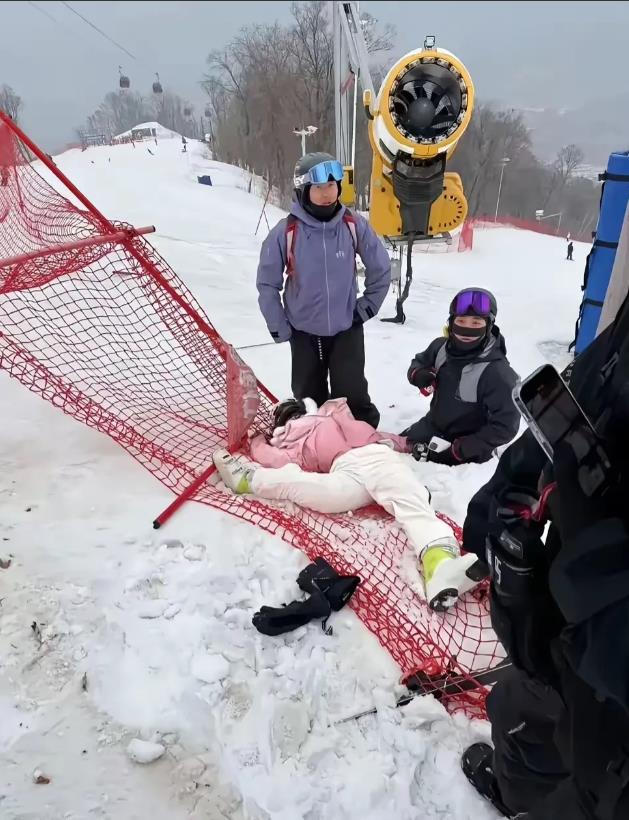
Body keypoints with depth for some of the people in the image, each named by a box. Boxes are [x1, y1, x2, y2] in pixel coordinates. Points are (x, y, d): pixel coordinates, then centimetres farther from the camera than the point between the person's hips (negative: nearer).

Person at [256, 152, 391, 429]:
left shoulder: (354, 225, -9)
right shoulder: (286, 231, -13)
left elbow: (381, 268, 5)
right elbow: (267, 283, -3)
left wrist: (367, 307, 3)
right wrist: (279, 327, -3)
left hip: (347, 329, 0)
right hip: (303, 332, 1)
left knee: (352, 397, -2)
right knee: (308, 399, 14)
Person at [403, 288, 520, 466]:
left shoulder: (497, 373, -29)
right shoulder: (442, 346, -11)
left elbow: (504, 427, -26)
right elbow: (418, 362, 10)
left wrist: (457, 450, -25)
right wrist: (419, 375, -16)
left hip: (468, 448, -6)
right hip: (432, 426, 6)